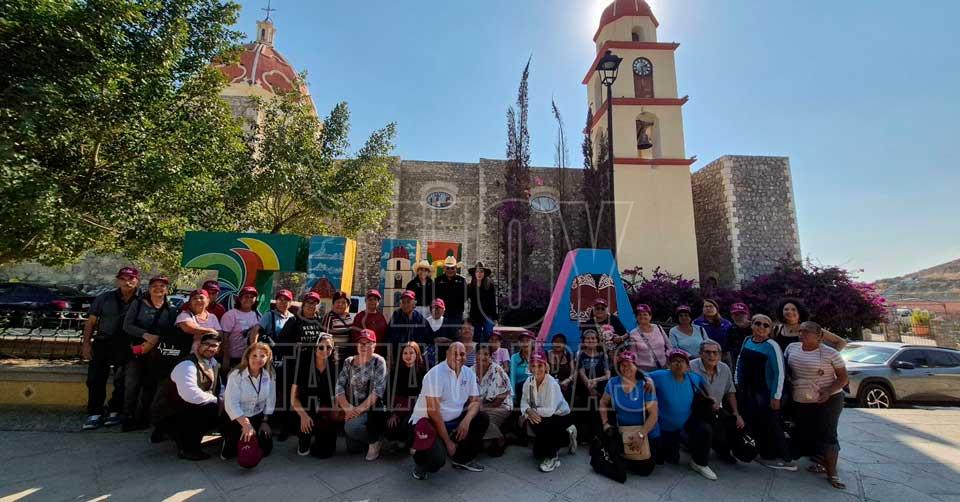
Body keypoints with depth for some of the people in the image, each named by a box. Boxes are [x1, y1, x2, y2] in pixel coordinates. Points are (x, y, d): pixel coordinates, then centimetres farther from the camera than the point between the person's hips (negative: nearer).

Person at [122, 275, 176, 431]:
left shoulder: (171, 310, 7)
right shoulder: (138, 304, 4)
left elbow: (171, 333, 0)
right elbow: (127, 326, -5)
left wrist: (154, 343, -16)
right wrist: (146, 335, -19)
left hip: (157, 353, 1)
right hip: (136, 351, -1)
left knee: (150, 386, 7)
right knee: (132, 384, -6)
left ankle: (142, 418, 18)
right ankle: (128, 418, 8)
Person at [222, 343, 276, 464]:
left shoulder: (268, 375, -10)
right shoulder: (236, 375, -22)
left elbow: (270, 400, -2)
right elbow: (231, 404, -26)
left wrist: (265, 421, -3)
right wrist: (245, 424, -31)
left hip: (258, 417, 3)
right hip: (237, 417, -3)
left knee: (265, 448, -1)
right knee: (230, 453, -10)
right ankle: (230, 441, 24)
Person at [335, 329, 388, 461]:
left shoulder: (378, 362, -10)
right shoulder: (348, 362, 5)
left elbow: (377, 391, -17)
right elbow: (339, 385, -2)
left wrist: (359, 409, -21)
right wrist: (346, 407, -17)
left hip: (373, 410, -5)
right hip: (353, 411, 6)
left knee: (350, 426, -30)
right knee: (352, 448, 7)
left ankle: (374, 441, -1)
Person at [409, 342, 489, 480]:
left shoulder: (469, 373, -1)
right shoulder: (436, 374, -21)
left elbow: (475, 401, 2)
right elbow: (433, 410, -23)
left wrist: (466, 420, -20)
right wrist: (448, 441, -19)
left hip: (453, 420, 7)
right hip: (428, 422, -6)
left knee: (482, 419, -7)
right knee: (437, 459, -27)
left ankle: (463, 458, 12)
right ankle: (421, 459, 10)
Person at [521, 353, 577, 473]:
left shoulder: (552, 383, -30)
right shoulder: (529, 382, -12)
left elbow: (550, 410, -36)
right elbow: (524, 401, -13)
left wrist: (529, 412, -27)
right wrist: (529, 411, -34)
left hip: (562, 416, -7)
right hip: (546, 417, 7)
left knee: (538, 425, -33)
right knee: (537, 453, 11)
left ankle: (553, 457, -9)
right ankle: (567, 436, 28)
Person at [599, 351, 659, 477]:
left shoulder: (646, 385, -20)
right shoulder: (613, 383, -10)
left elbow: (653, 414, -20)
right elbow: (603, 402, 5)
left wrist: (641, 435, -25)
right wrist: (605, 424, -3)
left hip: (646, 433, -3)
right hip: (621, 432, 3)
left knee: (644, 469, 3)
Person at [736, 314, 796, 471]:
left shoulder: (771, 346, -15)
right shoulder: (747, 341, 4)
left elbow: (779, 372, -15)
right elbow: (740, 363, 14)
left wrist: (776, 397, -16)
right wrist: (737, 382, 12)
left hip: (765, 393, -6)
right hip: (746, 391, 6)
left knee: (771, 425, 2)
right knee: (753, 424, 12)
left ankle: (786, 459, 17)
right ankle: (766, 454, 28)